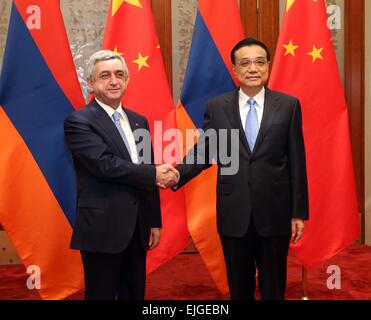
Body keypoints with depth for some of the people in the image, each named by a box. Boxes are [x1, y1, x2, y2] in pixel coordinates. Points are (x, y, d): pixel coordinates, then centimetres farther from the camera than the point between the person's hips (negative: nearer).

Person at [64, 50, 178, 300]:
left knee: (135, 294, 15)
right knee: (102, 294, 5)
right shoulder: (78, 122, -8)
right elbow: (105, 164, -21)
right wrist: (154, 174, -14)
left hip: (138, 229, 6)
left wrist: (155, 221, 13)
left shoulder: (139, 121, 12)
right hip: (102, 229, -6)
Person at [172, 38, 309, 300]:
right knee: (239, 287, 14)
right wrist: (176, 174, -18)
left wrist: (299, 212, -2)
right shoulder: (216, 107, 2)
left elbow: (296, 162, -1)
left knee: (274, 288, 11)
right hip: (234, 213, 1)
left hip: (274, 212, -1)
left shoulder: (288, 105, 0)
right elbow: (203, 152, 2)